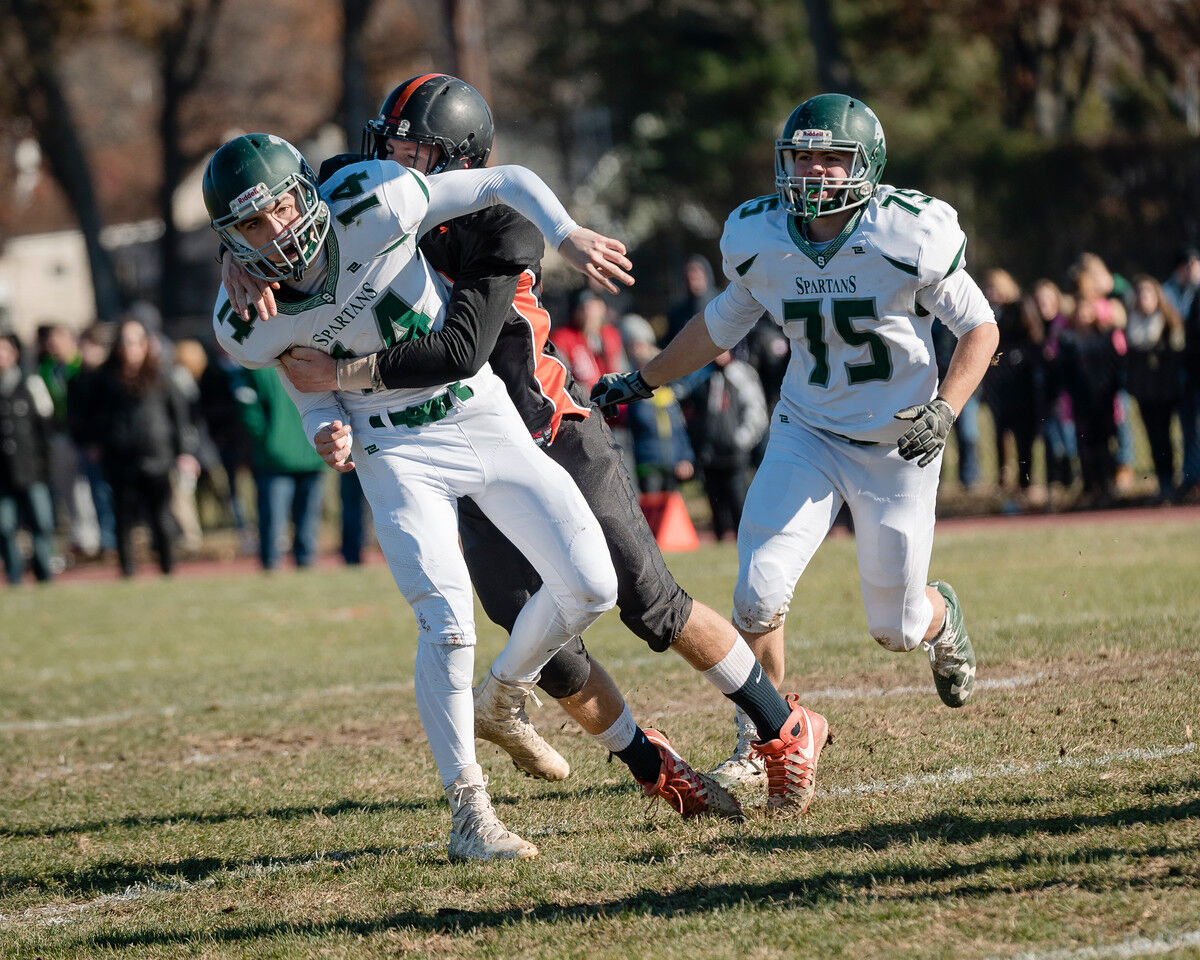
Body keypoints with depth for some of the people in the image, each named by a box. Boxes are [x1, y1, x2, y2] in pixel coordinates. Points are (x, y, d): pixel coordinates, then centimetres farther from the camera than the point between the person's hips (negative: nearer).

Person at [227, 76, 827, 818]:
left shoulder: (500, 233, -22)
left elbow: (461, 353, -31)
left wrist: (346, 372, -31)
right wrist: (251, 280, -23)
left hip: (556, 440, -5)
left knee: (650, 603, -3)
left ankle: (787, 731, 14)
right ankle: (656, 771, 11)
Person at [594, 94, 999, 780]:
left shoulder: (908, 236, -20)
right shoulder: (761, 242, -8)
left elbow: (979, 327, -9)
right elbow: (723, 324, 12)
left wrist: (945, 409, -24)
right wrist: (640, 383, 15)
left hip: (898, 446, -3)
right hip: (808, 434, 3)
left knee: (896, 629, 7)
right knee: (759, 597, -14)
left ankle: (943, 618, 46)